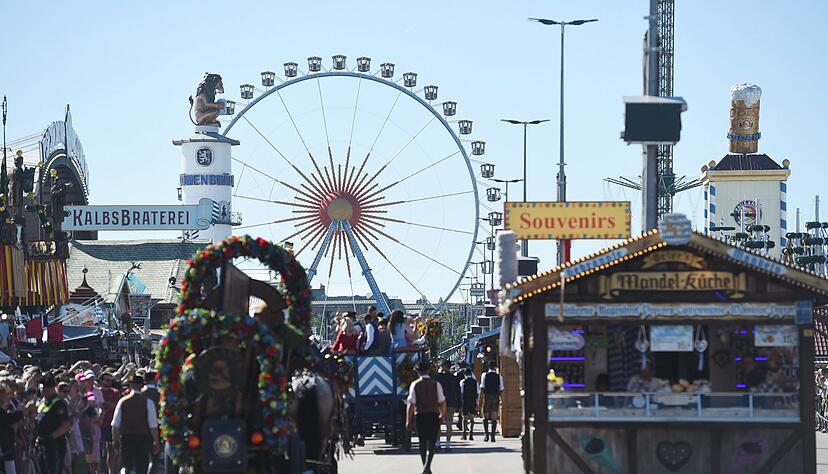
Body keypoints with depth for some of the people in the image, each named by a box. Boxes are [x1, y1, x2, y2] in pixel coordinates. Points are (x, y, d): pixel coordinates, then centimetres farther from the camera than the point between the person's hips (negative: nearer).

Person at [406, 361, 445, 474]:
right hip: (433, 415, 0)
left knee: (422, 443, 13)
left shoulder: (414, 384, -3)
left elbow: (411, 404, -7)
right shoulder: (435, 384, -1)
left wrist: (408, 420, -2)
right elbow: (442, 402, -1)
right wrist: (442, 415, 15)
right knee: (432, 443, 2)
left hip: (419, 415, 0)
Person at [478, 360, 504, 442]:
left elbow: (482, 388, -4)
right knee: (494, 417, 3)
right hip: (496, 397, 1)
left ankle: (486, 435, -1)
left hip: (487, 396, -1)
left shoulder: (485, 375, -2)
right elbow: (501, 389, 1)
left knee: (485, 416, 9)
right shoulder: (499, 376, 1)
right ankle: (492, 436, -2)